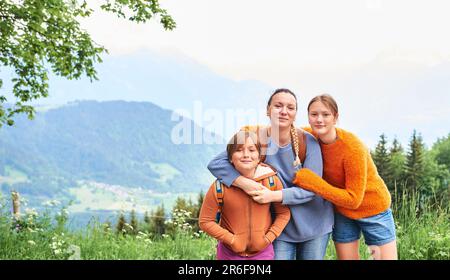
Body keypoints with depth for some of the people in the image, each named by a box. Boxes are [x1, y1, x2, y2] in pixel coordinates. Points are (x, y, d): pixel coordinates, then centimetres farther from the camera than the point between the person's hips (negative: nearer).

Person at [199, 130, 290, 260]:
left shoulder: (272, 181, -9)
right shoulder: (220, 186, -14)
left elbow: (284, 213, 1)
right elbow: (205, 221, -8)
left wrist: (268, 238, -8)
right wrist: (231, 240, -13)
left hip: (263, 252, 1)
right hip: (230, 253, -1)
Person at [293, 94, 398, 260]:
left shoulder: (353, 148, -28)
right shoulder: (311, 138, -13)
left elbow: (353, 199, -27)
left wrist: (307, 179, -31)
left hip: (373, 209, -4)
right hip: (342, 212, 4)